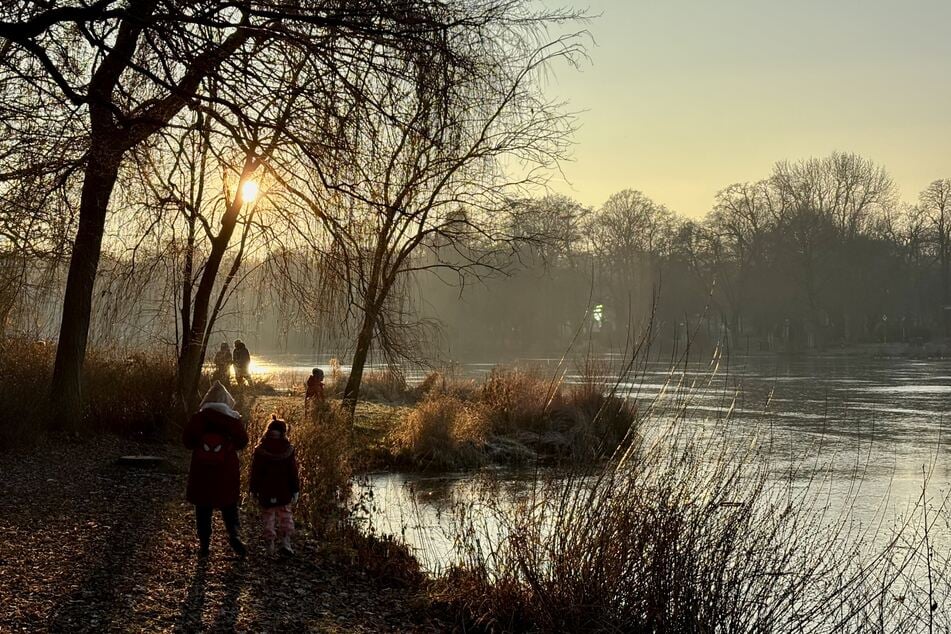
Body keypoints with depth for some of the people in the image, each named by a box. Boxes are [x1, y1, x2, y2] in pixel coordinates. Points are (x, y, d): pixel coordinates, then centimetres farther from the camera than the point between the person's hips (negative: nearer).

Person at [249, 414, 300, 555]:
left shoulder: (260, 449, -7)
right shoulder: (288, 449, -6)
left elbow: (255, 472, -3)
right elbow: (293, 471, -2)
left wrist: (253, 489, 7)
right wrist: (295, 490, 5)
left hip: (265, 491, -1)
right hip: (284, 491, 1)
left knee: (268, 516, 11)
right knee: (285, 514, 13)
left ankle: (270, 544, 11)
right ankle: (285, 541, -2)